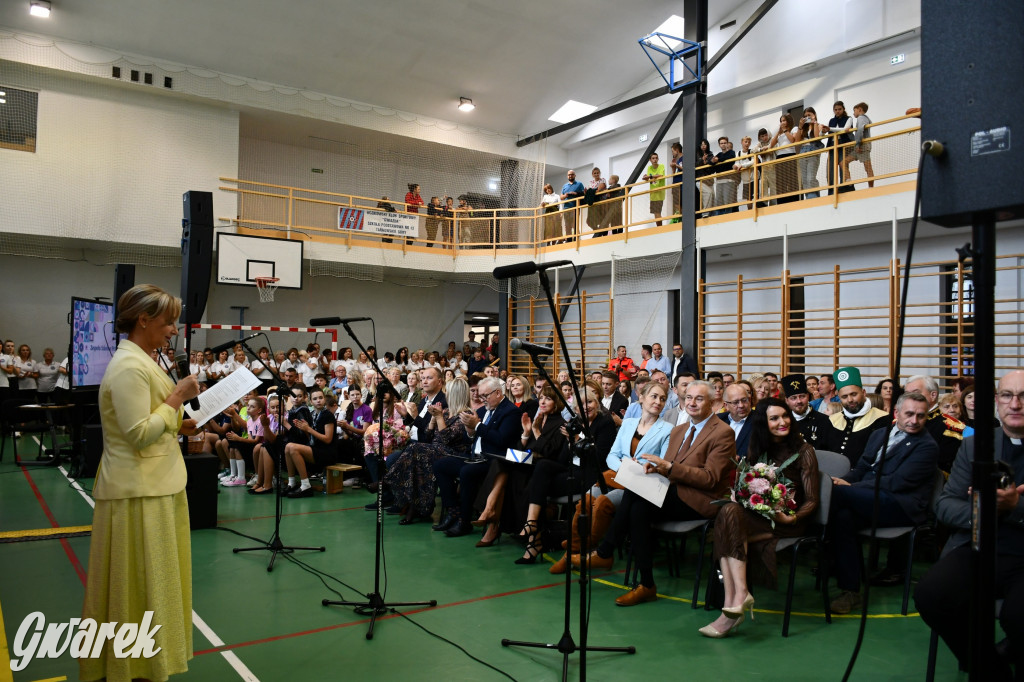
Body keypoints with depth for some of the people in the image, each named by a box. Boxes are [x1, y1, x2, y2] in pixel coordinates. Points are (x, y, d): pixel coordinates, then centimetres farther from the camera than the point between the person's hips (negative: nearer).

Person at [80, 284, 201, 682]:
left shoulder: (139, 361, 12)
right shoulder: (130, 367, -19)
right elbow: (139, 434, -25)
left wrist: (178, 425, 6)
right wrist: (177, 397, -18)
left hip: (154, 486, 10)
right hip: (139, 491, -10)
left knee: (150, 577, 18)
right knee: (138, 581, 3)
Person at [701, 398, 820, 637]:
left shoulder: (803, 451, 0)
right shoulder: (756, 450, 14)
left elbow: (812, 500, -2)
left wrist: (790, 518, -20)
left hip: (786, 522, -4)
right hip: (757, 517, 5)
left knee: (730, 515, -31)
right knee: (729, 510, -31)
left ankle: (739, 596, -35)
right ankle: (735, 601, -37)